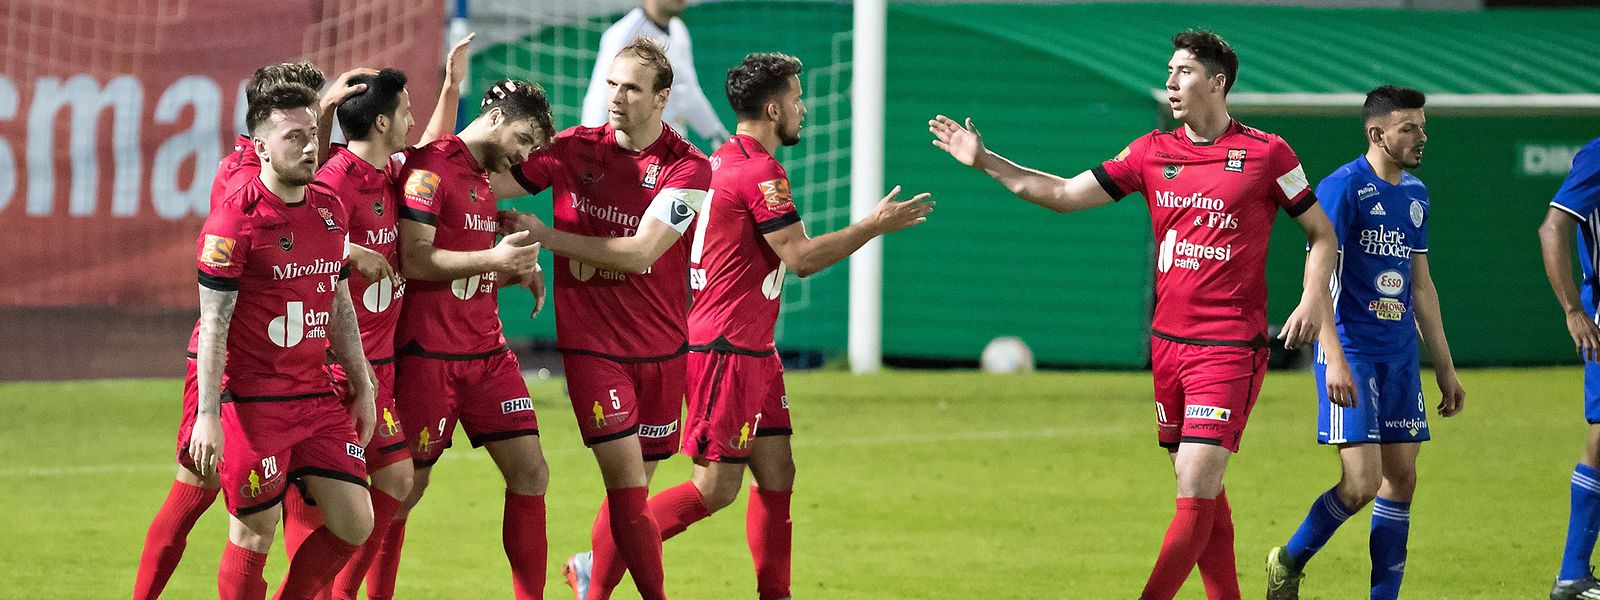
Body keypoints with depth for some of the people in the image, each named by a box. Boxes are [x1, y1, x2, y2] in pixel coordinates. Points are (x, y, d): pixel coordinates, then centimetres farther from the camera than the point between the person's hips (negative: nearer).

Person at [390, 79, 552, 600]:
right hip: (429, 356, -8)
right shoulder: (430, 166, -11)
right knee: (406, 487, -1)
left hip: (487, 353, 8)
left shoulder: (484, 179, 16)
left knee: (529, 473, 1)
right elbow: (415, 260, -19)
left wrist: (516, 271, 5)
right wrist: (492, 258, -22)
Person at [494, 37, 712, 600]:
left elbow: (639, 253, -16)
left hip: (660, 348, 1)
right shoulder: (574, 148, -1)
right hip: (592, 343, -1)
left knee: (634, 488, 10)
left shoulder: (687, 168, -7)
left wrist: (547, 236, -16)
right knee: (627, 484, -12)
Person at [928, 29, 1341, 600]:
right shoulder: (1153, 152, 8)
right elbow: (1065, 194, 8)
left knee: (1194, 492, -12)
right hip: (1167, 340, 5)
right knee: (1202, 494, 10)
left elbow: (1322, 232, 5)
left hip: (1230, 349, -5)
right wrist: (985, 162, 2)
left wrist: (1313, 301, -10)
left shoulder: (1266, 153, -4)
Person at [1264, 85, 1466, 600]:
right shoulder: (1342, 188, -11)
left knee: (1401, 477, 5)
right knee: (1362, 481, -13)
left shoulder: (1415, 194, 13)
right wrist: (1334, 359, -24)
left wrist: (1444, 367, 20)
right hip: (1352, 353, -8)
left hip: (1400, 355, 8)